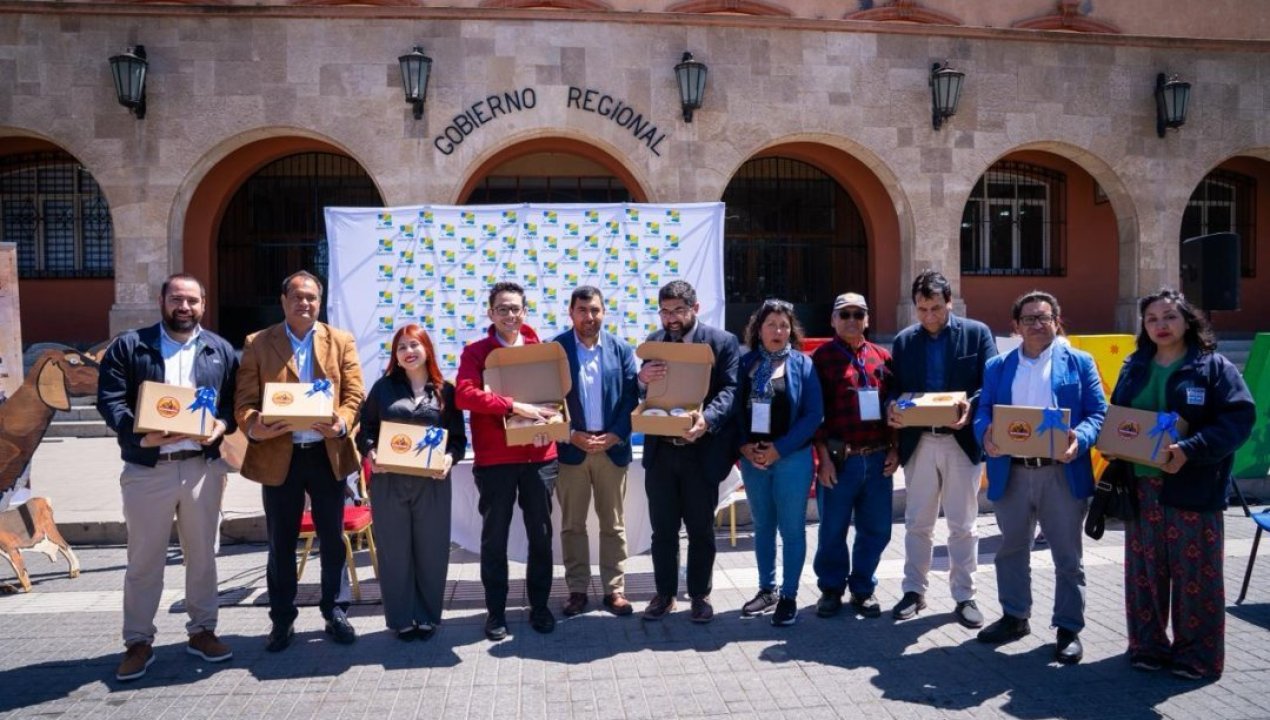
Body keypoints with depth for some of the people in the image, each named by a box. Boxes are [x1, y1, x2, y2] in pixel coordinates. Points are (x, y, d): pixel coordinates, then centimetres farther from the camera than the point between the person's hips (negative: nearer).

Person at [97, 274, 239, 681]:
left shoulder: (220, 351, 9)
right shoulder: (129, 346, 2)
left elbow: (235, 399, 8)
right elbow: (109, 399, -6)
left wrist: (222, 425, -13)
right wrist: (140, 435, -21)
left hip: (203, 467, 2)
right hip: (147, 468, -2)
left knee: (202, 554, 11)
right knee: (144, 559, 7)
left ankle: (202, 630, 26)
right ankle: (138, 642, 19)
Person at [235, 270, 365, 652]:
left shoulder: (341, 341, 5)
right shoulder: (258, 344, 3)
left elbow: (355, 395, -1)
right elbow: (244, 400, -3)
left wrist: (341, 423, -21)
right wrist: (254, 426, -24)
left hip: (328, 454, 1)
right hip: (278, 456, -1)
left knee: (333, 540, 10)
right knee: (281, 544, 9)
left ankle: (334, 611, 27)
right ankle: (282, 620, 24)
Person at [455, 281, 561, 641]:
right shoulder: (475, 351, 0)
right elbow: (464, 395, -15)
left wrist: (548, 418, -10)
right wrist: (515, 406, -21)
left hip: (539, 456, 2)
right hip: (494, 460, -2)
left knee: (541, 534, 10)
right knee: (494, 537, 6)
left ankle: (539, 606, 24)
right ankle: (496, 611, 19)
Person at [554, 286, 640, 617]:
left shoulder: (621, 349, 3)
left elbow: (631, 398, 1)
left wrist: (614, 436, -10)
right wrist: (572, 435, -11)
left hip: (613, 448, 1)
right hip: (570, 448, -1)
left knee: (613, 524, 8)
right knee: (572, 525, 7)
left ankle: (614, 589, 17)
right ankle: (577, 590, 17)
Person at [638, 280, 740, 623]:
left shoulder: (723, 341, -3)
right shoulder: (652, 342, 9)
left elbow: (730, 390, -12)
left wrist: (707, 418, -31)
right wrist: (642, 378, -17)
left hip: (701, 452, -3)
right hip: (660, 451, 3)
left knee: (701, 529, 9)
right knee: (662, 529, 11)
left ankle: (700, 595, 25)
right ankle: (664, 593, 25)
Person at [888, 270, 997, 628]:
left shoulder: (977, 332, 1)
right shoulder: (903, 340, 7)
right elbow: (896, 388, 7)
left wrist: (971, 406, -23)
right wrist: (892, 408, -15)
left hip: (961, 440, -2)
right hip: (918, 441, 2)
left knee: (962, 525, 7)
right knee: (917, 523, 10)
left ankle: (964, 597, 19)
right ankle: (914, 591, 23)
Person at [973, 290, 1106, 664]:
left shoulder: (1079, 362, 4)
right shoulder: (997, 366, 11)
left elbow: (1098, 412, -2)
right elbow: (983, 412, 6)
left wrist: (1079, 440, -22)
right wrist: (986, 435, -17)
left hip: (1062, 472, -2)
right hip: (1011, 472, 3)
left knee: (1067, 556, 6)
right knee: (1011, 550, 15)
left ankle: (1069, 629, 20)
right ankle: (1014, 617, 31)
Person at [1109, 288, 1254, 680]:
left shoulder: (1214, 367, -4)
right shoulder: (1134, 367, 11)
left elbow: (1239, 417, -13)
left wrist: (1190, 450, -24)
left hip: (1193, 487, -4)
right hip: (1141, 485, 4)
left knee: (1195, 572, 4)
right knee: (1144, 569, 10)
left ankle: (1198, 654, 19)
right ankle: (1147, 646, 24)